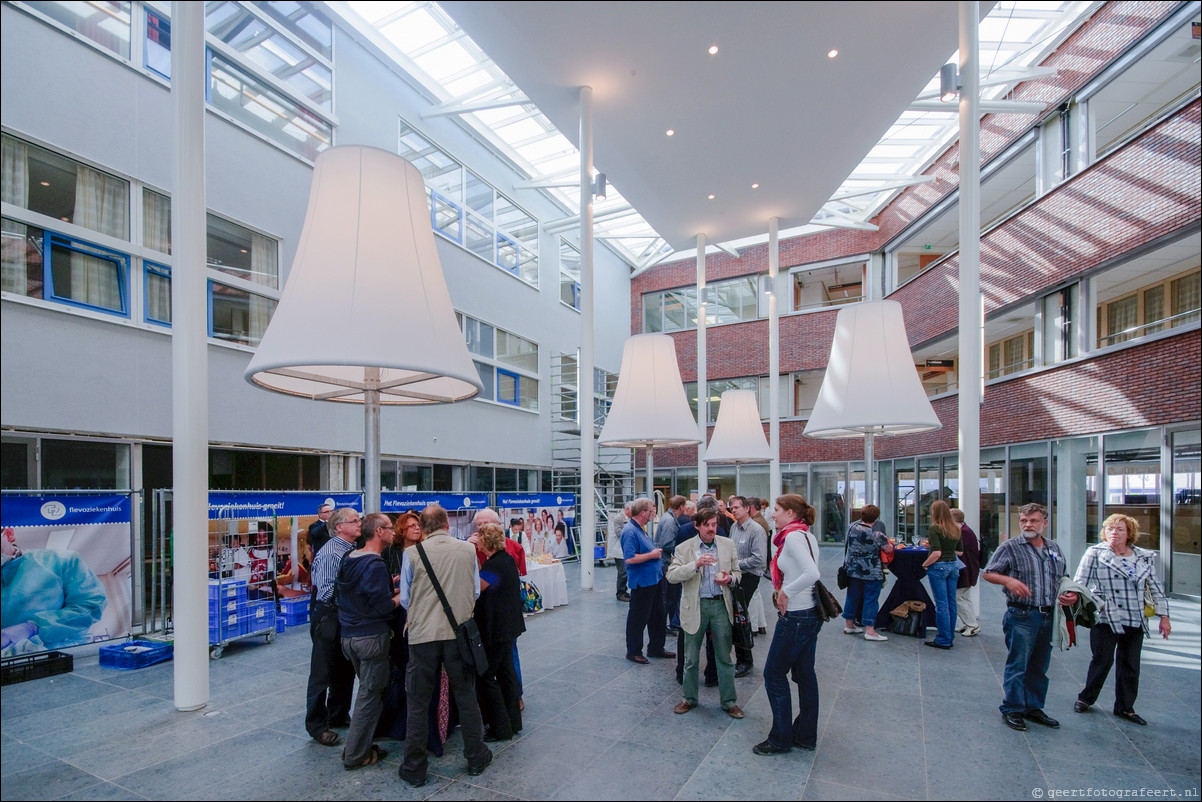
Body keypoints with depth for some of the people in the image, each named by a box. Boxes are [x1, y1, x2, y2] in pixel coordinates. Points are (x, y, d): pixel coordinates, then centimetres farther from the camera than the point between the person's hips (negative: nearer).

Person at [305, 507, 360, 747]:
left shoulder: (354, 549, 5)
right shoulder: (329, 552, -19)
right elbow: (326, 591, -23)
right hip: (329, 616, -8)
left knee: (345, 670, 19)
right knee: (323, 673, 4)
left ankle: (338, 715, 35)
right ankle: (317, 725, 19)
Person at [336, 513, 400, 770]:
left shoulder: (349, 559, 8)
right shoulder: (375, 565, -20)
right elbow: (384, 606, -21)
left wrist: (390, 584, 11)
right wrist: (403, 594, -5)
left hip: (349, 635, 9)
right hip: (372, 637, -9)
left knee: (367, 689, 21)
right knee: (370, 694, 4)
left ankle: (359, 746, 28)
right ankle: (356, 754, 12)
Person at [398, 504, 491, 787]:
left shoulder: (412, 552, -9)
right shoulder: (468, 549, -2)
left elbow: (405, 600, 0)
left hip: (424, 634, -2)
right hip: (459, 632, 2)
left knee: (417, 703, 12)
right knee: (466, 697, 16)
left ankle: (414, 769, 22)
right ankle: (476, 758, 29)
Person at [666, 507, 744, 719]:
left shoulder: (727, 544, 3)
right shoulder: (684, 548, -6)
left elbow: (737, 572, 12)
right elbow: (672, 576, -15)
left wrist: (729, 579, -12)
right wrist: (696, 564, -28)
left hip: (721, 605, 2)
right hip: (695, 606, -1)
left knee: (724, 657, 8)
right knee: (691, 658, 12)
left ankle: (729, 701, 23)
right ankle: (689, 698, 30)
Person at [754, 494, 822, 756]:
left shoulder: (794, 537, -19)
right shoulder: (806, 536, 10)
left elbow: (812, 573, -32)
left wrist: (785, 592, -21)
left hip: (796, 615, -10)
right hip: (810, 613, 10)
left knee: (774, 673, 3)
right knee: (804, 674, 16)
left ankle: (781, 739, 13)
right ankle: (806, 736, 27)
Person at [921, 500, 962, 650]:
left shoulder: (934, 528, -12)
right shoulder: (956, 528, 7)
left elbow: (936, 553, -19)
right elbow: (960, 552, 13)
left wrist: (925, 564, -6)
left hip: (938, 566, -7)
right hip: (953, 566, 7)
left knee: (941, 604, -1)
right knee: (951, 603, 13)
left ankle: (943, 640, 6)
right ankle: (950, 637, 22)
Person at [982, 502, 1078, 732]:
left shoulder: (1054, 549, 13)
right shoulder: (1010, 547, -5)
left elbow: (1064, 579, 23)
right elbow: (988, 573, -4)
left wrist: (1071, 594, 3)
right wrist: (1008, 580, -22)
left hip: (1048, 617, 6)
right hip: (1022, 616, -6)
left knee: (1039, 666, 15)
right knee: (1017, 665, -2)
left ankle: (1033, 707, 28)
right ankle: (1012, 709, 10)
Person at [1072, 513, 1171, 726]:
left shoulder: (1145, 557, 8)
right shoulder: (1095, 553, -3)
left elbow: (1155, 587, 13)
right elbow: (1080, 582, -6)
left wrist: (1164, 616, 11)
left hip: (1135, 621, 4)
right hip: (1105, 619, -4)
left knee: (1130, 665, 10)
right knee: (1102, 660, 1)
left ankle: (1125, 707, 25)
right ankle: (1085, 698, 19)